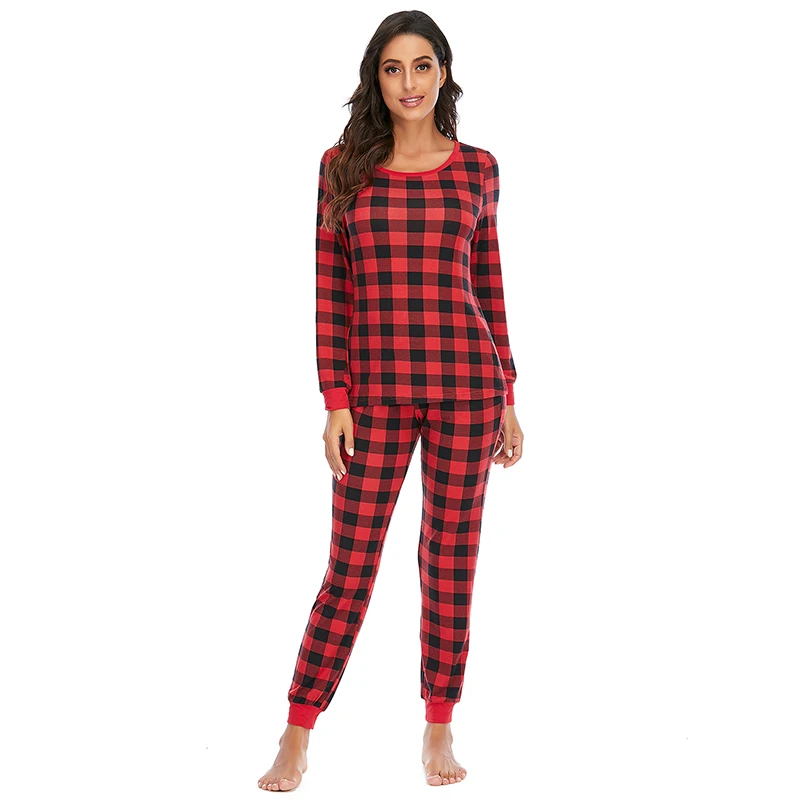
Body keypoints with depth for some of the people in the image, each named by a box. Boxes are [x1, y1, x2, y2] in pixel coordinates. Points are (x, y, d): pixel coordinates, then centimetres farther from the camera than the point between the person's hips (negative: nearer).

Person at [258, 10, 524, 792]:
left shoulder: (477, 168, 6)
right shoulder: (343, 166, 3)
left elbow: (488, 284, 10)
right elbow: (330, 289, 1)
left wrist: (506, 397, 7)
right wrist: (335, 399, -5)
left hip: (466, 384, 1)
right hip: (375, 390, -1)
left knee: (451, 560, 7)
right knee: (350, 566, 1)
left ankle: (440, 729, 22)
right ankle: (295, 741, 12)